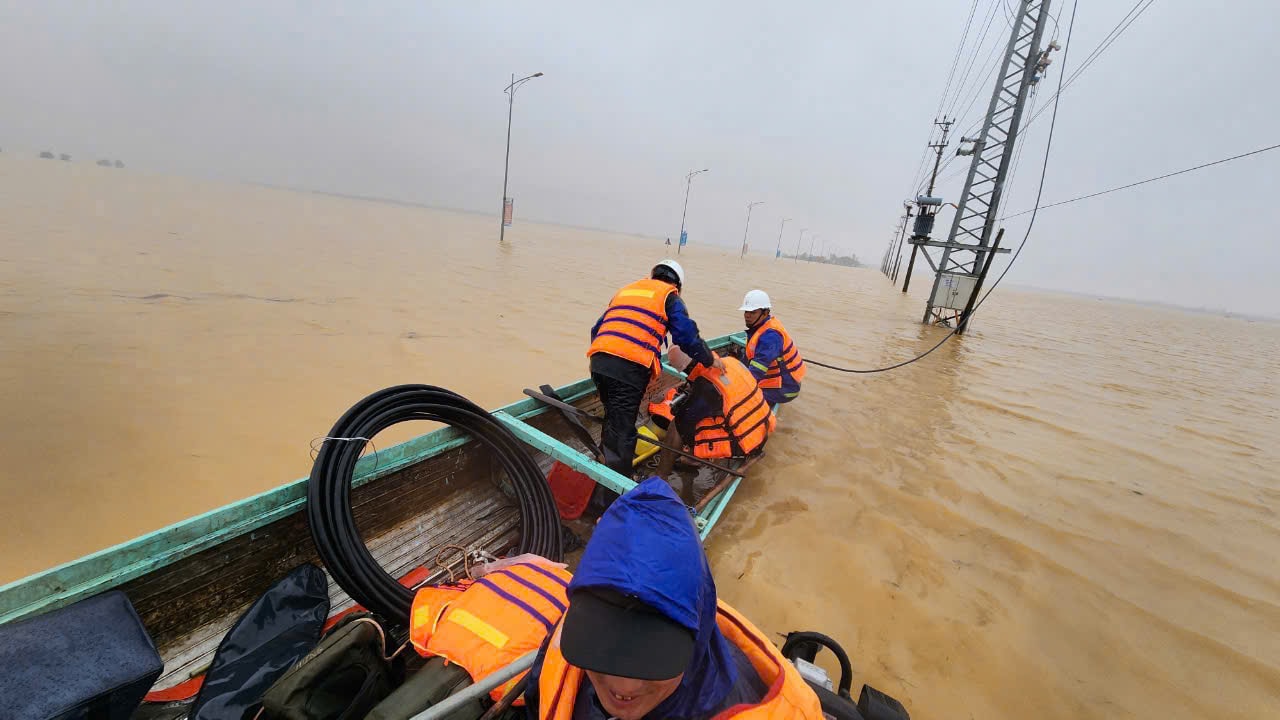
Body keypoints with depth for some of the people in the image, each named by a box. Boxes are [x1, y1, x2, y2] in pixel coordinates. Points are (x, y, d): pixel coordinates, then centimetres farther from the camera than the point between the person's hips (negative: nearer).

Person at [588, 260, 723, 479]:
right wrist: (710, 360, 20)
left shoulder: (626, 289, 31)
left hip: (598, 360, 6)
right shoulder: (669, 296, 14)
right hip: (630, 366, -6)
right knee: (622, 430, -1)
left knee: (613, 420, 22)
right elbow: (687, 336, 6)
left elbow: (597, 329, 31)